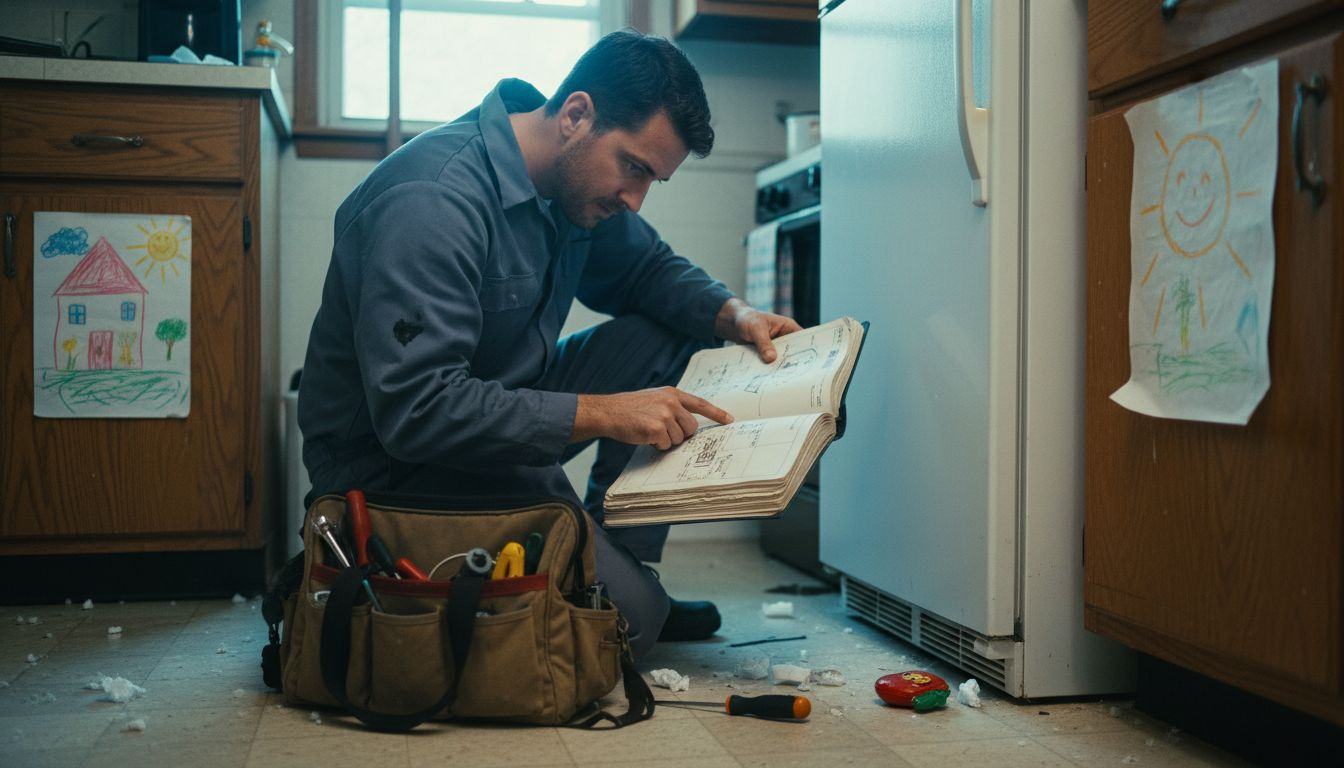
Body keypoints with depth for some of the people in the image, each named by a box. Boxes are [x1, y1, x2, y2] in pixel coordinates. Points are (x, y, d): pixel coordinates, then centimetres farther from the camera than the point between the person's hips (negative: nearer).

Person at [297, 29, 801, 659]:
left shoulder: (578, 178, 1)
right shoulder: (434, 199, -26)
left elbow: (649, 268, 16)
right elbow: (413, 409, -32)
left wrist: (731, 314, -5)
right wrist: (603, 413, -32)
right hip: (397, 463, -9)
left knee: (671, 338, 0)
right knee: (627, 617, -24)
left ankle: (621, 561, 3)